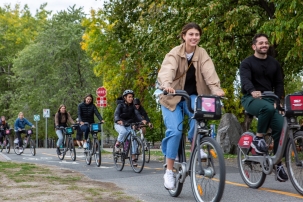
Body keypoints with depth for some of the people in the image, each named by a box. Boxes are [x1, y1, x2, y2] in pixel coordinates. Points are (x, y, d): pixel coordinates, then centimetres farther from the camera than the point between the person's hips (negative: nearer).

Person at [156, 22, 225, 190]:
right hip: (172, 97, -2)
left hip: (192, 96, 2)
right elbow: (167, 70, -33)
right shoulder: (174, 53, -13)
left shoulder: (202, 53, -5)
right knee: (175, 131, -17)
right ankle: (169, 172, -6)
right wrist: (167, 85, -54)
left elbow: (209, 72, -22)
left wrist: (216, 88, -42)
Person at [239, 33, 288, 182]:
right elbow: (245, 80, -19)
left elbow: (279, 84, 11)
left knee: (281, 127, -17)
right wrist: (253, 91, -41)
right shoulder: (247, 63, 0)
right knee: (268, 108, -39)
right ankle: (258, 138, -19)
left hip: (269, 100, 4)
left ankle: (278, 163, -4)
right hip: (251, 99, -4)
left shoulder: (274, 64, 15)